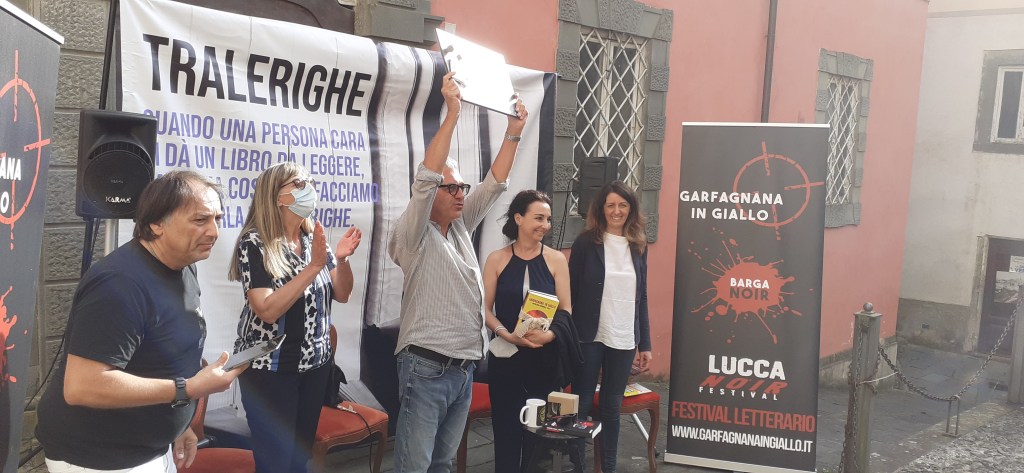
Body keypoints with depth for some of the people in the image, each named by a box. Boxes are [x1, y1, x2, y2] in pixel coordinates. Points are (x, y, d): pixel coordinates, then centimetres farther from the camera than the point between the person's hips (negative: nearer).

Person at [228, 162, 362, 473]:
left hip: (315, 364, 6)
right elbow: (267, 310, -26)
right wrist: (313, 266, -29)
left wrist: (342, 259, -13)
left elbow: (341, 294, 5)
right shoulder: (255, 243, -16)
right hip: (270, 369, -6)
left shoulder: (314, 238, 3)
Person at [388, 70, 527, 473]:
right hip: (426, 367, -7)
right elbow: (426, 178, -21)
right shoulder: (413, 235, -7)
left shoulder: (460, 228, 13)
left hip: (464, 368, 7)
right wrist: (452, 113, -24)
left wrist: (513, 134, 3)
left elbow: (493, 185, 12)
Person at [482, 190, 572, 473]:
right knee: (506, 426, 4)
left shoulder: (556, 259, 0)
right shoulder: (497, 259, -1)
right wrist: (508, 335, -17)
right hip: (505, 354, 0)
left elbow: (566, 309, 0)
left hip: (545, 355, 0)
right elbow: (485, 308, -1)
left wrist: (550, 334, -20)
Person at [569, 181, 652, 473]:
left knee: (612, 407, 11)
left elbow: (641, 296, 11)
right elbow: (572, 292, -5)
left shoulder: (638, 245, 7)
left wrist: (645, 342, 9)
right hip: (589, 337, -3)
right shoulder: (586, 242, -5)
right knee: (582, 405, 5)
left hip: (624, 339, 3)